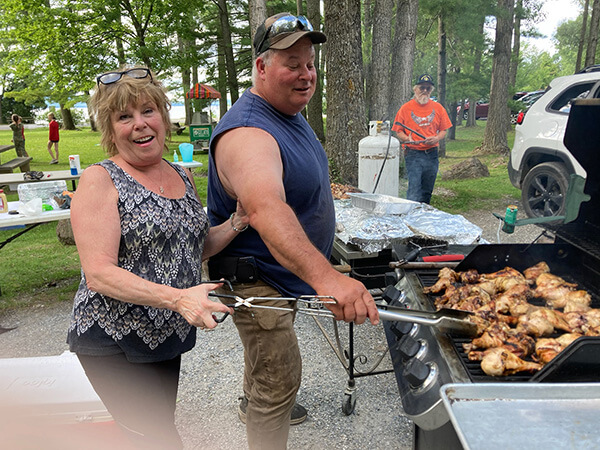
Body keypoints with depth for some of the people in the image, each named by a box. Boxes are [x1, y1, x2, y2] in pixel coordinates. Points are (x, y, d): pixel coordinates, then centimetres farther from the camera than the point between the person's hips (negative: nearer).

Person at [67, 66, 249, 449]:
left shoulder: (183, 176, 5)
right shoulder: (101, 180, -14)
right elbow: (99, 273, -21)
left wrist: (238, 221, -4)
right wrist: (177, 297, -33)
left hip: (167, 335, 6)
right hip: (113, 343, -6)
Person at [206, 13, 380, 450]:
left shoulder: (291, 113, 3)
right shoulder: (247, 131, -31)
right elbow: (265, 209, -50)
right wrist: (326, 277, -61)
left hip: (286, 270, 10)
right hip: (258, 279, -10)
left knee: (267, 357, 31)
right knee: (281, 380, 1)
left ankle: (254, 404, 58)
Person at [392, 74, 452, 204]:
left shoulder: (437, 108, 9)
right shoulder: (406, 108, 1)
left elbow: (443, 130, 12)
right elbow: (398, 131, 2)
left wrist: (436, 138, -10)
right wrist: (408, 139, -18)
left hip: (432, 155, 3)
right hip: (413, 155, -3)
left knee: (427, 191, 10)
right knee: (414, 190, -13)